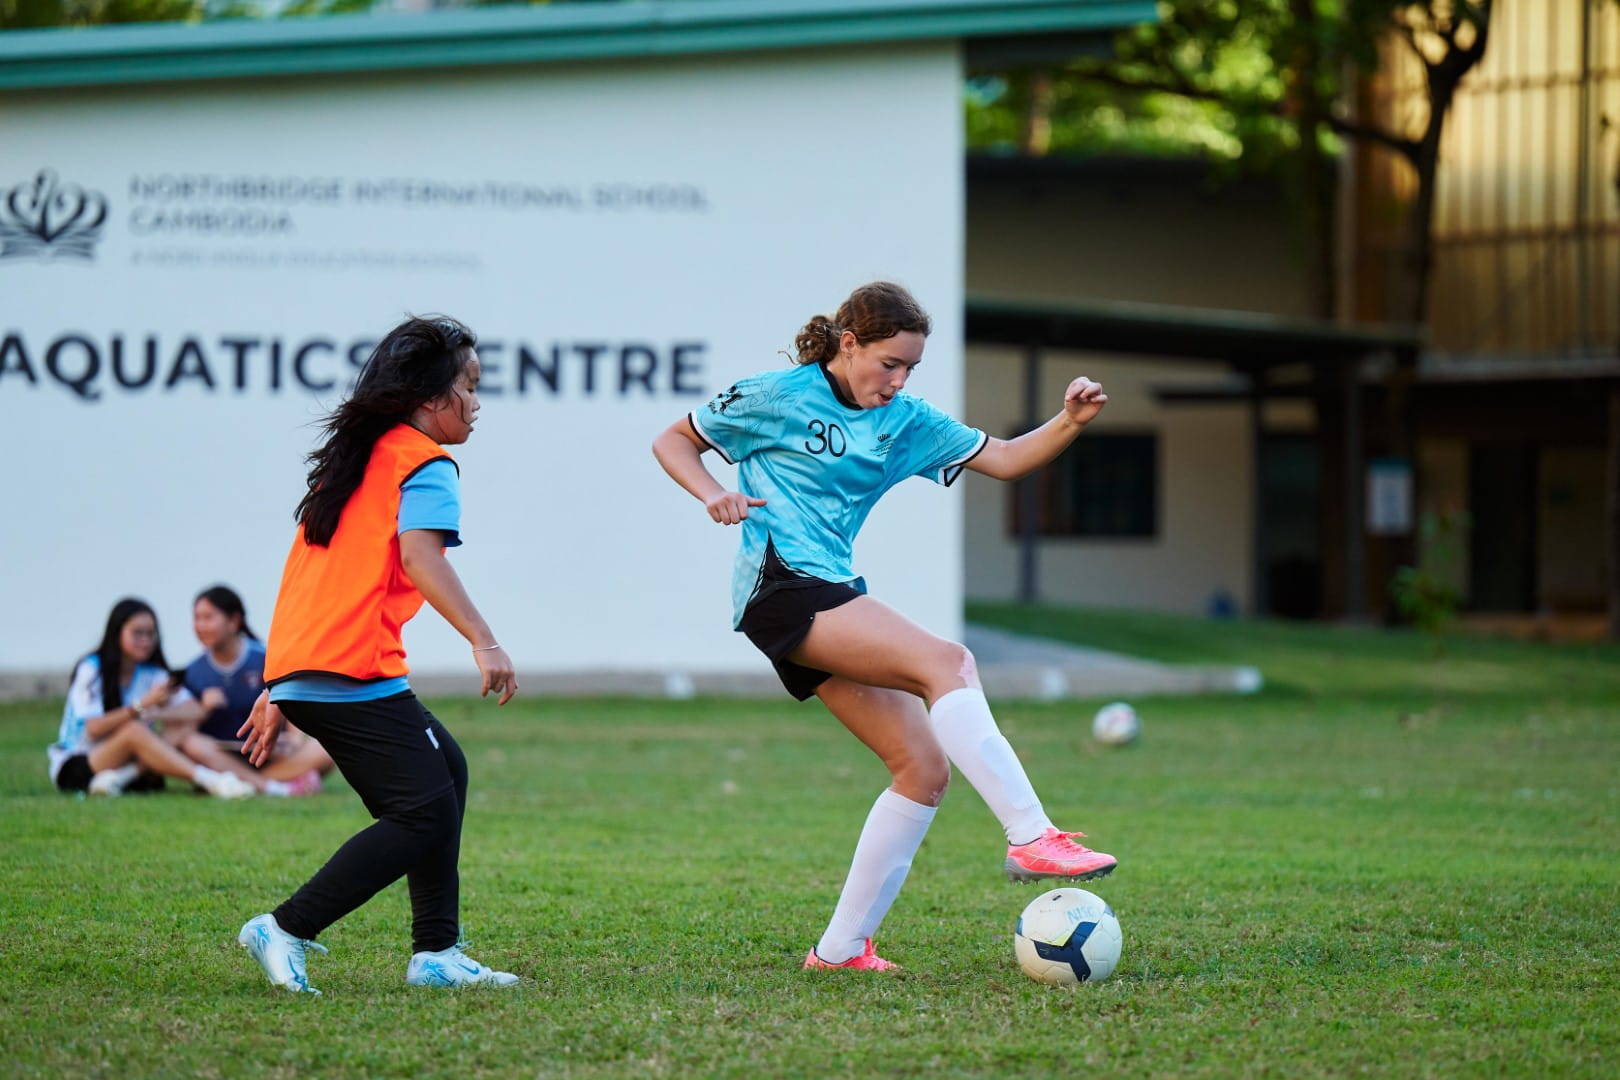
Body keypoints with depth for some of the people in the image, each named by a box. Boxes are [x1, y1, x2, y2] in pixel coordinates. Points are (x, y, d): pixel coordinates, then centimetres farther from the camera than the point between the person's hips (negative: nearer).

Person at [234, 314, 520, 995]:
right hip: (353, 673, -10)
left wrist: (278, 691, 29)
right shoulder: (424, 462, -2)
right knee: (425, 816, -10)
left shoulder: (355, 455, 25)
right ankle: (285, 931, -12)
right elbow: (420, 556, -21)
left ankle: (436, 952, 12)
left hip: (296, 668, 10)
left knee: (445, 770, 18)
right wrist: (483, 640, -30)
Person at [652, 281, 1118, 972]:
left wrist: (1071, 423, -5)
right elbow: (673, 441, 9)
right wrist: (712, 494, -11)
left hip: (832, 595, 9)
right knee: (946, 663, -26)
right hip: (782, 585, -9)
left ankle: (842, 948, 5)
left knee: (926, 768, 0)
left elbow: (1003, 460, 13)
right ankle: (1031, 838, -35)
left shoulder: (905, 422, 15)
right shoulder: (777, 396, -1)